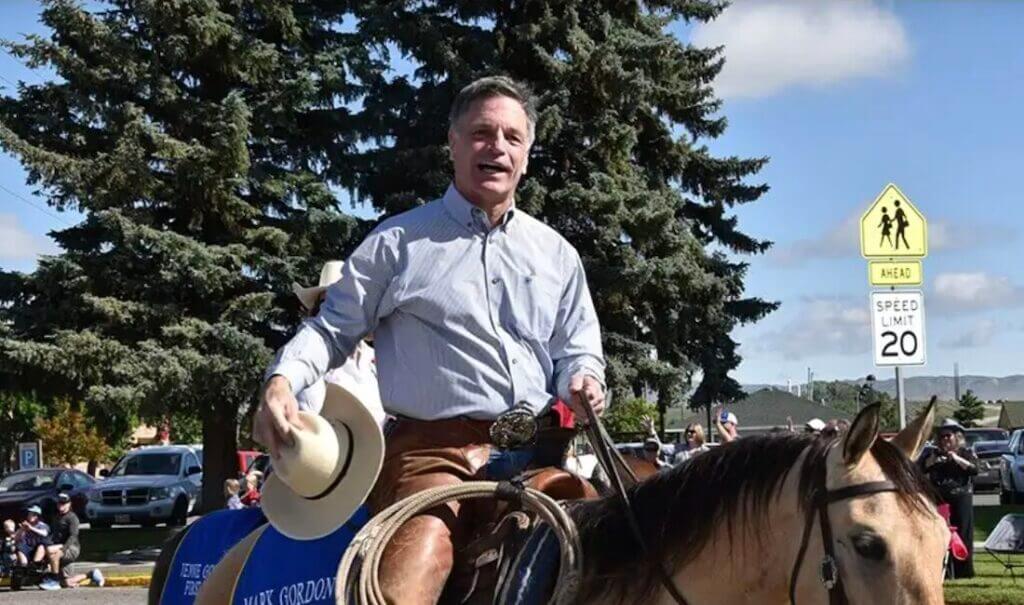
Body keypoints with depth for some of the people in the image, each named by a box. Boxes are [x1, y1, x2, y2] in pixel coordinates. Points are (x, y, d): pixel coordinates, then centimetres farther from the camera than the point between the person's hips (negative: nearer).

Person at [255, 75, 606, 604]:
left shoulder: (556, 253, 20)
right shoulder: (399, 242, 9)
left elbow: (577, 352, 22)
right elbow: (333, 329, 10)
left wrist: (582, 383, -2)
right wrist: (282, 382, -9)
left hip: (537, 453, 5)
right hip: (433, 450, -4)